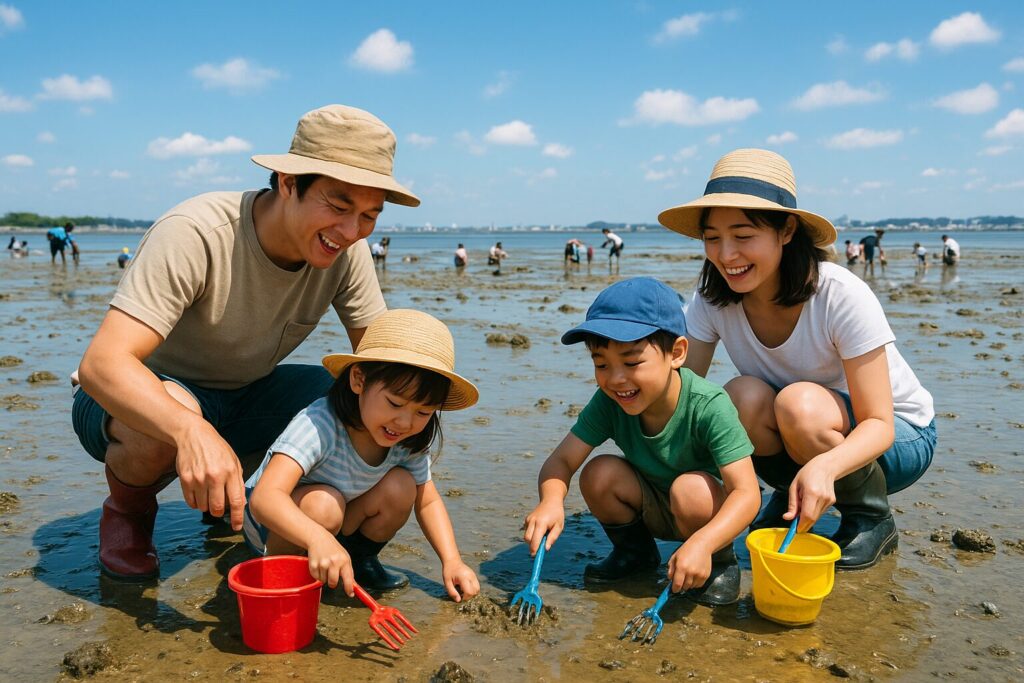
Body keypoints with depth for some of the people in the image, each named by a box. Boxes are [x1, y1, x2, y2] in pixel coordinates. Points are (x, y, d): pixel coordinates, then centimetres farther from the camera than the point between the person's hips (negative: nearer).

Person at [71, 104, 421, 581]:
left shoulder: (346, 251, -14)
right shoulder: (194, 235, -31)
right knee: (162, 431, -40)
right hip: (140, 399, -5)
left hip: (243, 399, 5)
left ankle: (240, 492, 8)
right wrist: (191, 430, -56)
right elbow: (101, 363, -37)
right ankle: (127, 506, -2)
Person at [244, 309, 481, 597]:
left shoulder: (409, 442, -16)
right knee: (324, 503, -35)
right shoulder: (318, 425, -37)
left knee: (400, 486, -18)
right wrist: (319, 538, -65)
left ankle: (359, 559, 7)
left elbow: (428, 501, -2)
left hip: (340, 529, 5)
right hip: (273, 526, -5)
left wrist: (452, 562, -16)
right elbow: (265, 497, -48)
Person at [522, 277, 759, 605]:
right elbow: (561, 460, -17)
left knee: (691, 488, -34)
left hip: (709, 512, -4)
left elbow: (747, 493, -34)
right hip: (652, 510, 4)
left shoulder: (709, 406, -31)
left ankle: (721, 562, -1)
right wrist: (551, 501, -41)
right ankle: (635, 551, 9)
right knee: (599, 474, -21)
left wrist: (702, 544, -51)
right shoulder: (608, 402, -18)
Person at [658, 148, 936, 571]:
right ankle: (790, 501, 1)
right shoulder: (713, 299, -15)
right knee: (743, 396, -29)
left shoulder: (842, 297, -28)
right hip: (799, 439, 3)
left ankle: (872, 519, -6)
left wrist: (825, 466, -47)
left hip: (899, 438, -3)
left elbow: (879, 424, -27)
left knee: (800, 403, -34)